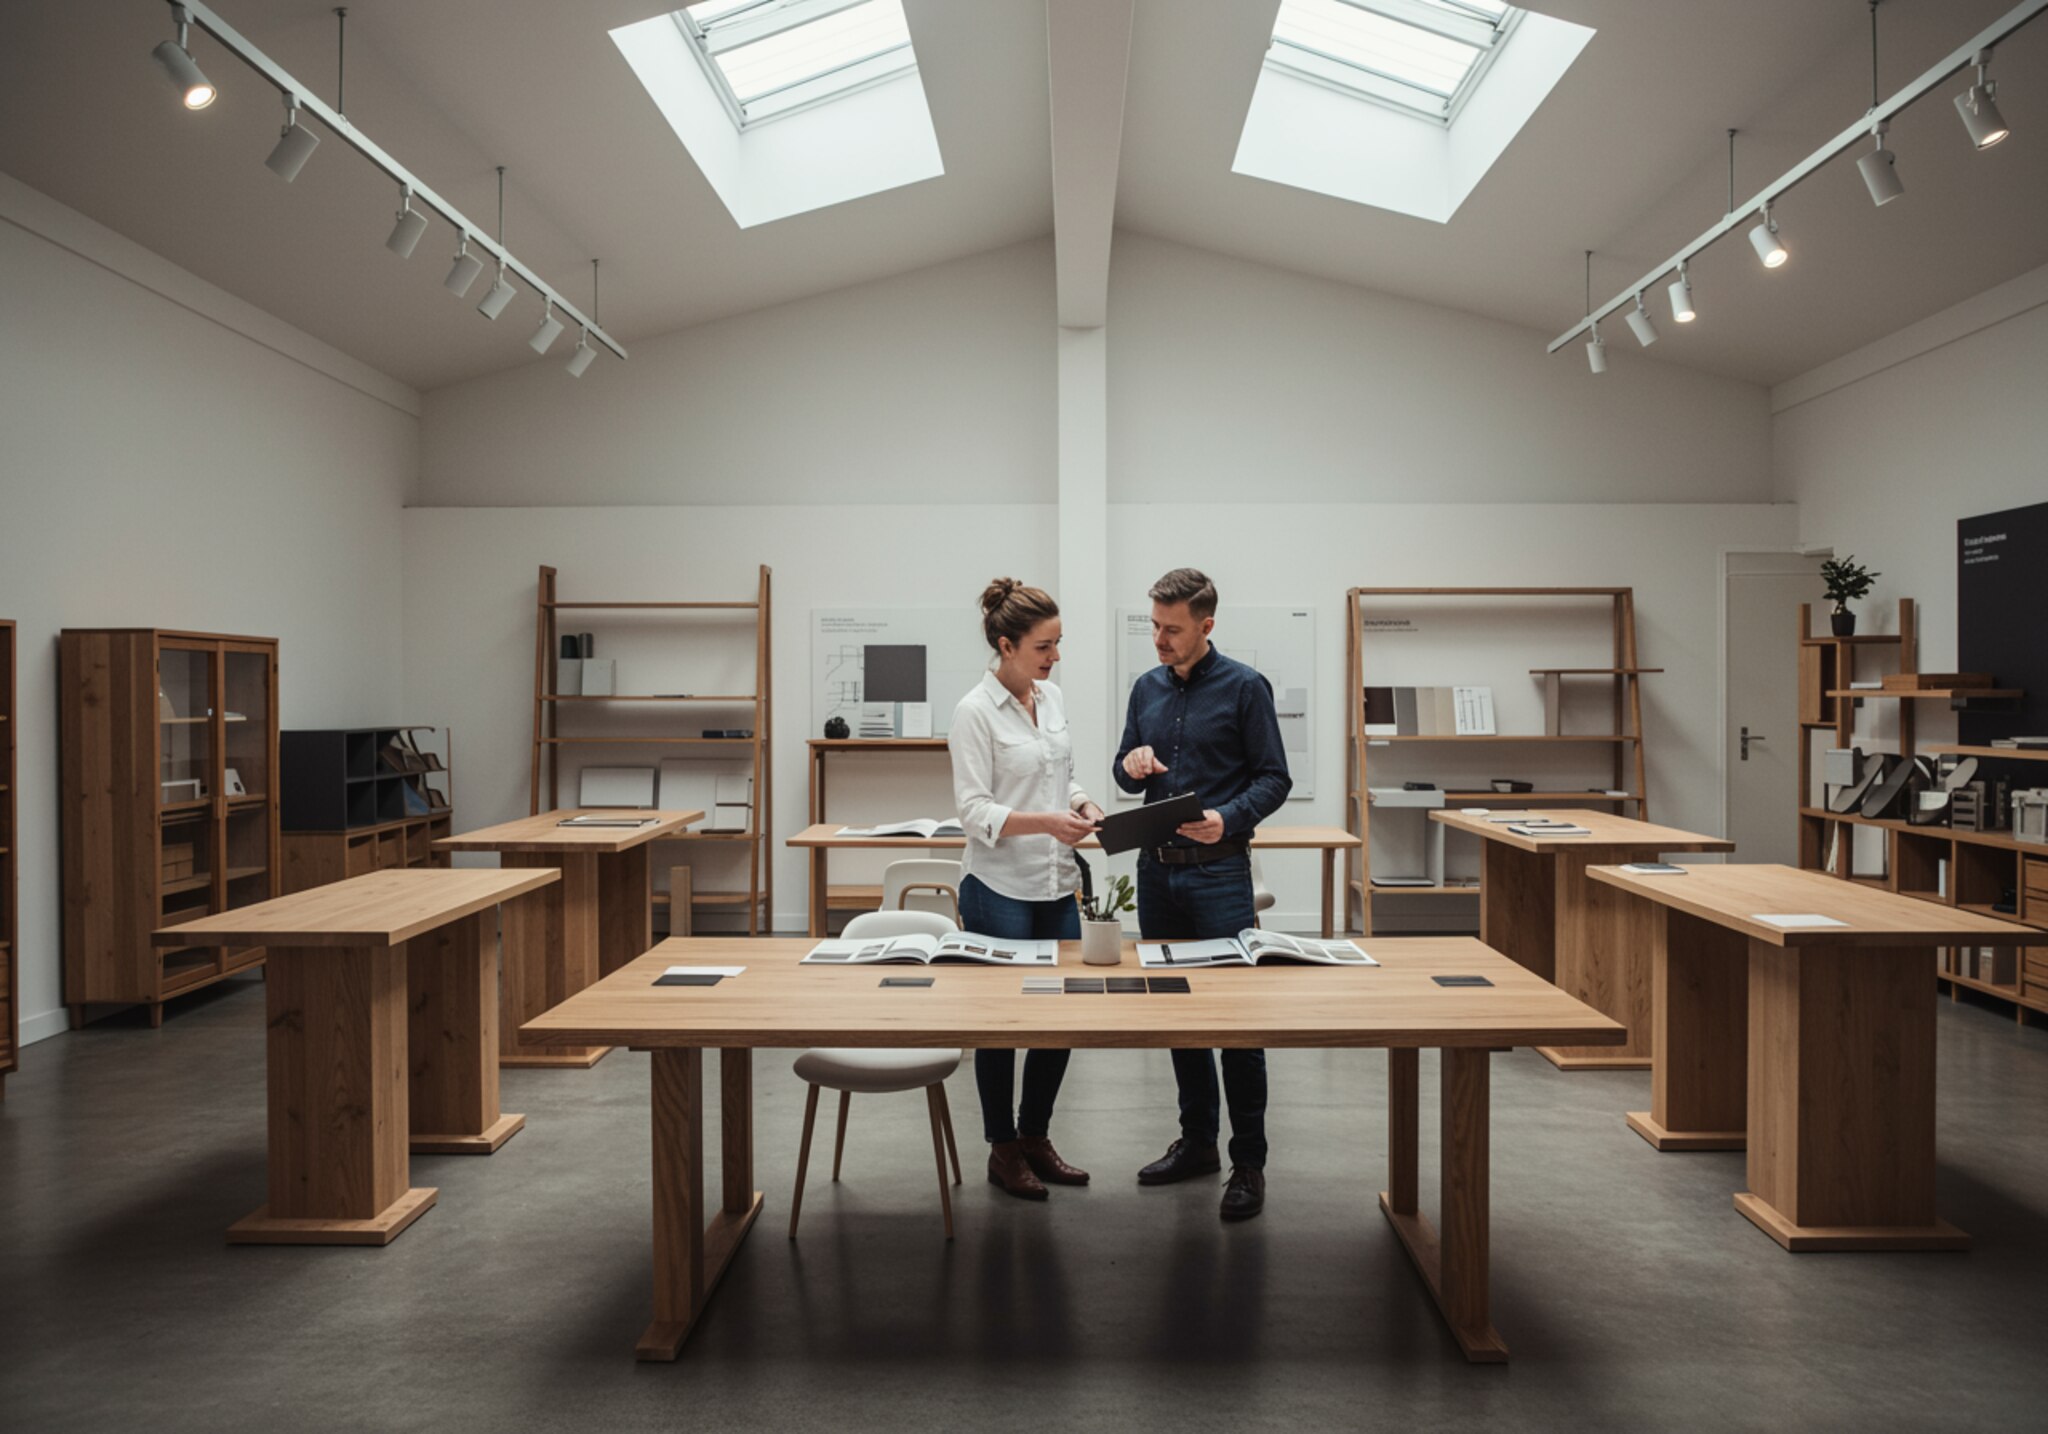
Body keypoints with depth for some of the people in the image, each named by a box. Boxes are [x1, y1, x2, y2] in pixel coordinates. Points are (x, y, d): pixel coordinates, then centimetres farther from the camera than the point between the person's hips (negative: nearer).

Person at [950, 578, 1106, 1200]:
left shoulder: (1053, 698, 8)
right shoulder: (975, 712, -14)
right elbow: (973, 810, -17)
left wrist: (1083, 807, -3)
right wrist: (1045, 822, -29)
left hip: (1057, 883, 7)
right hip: (999, 889, -7)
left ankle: (1035, 1136, 30)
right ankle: (1003, 1149, 23)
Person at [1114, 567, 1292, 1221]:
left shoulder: (1244, 688, -5)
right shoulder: (1147, 688, 10)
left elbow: (1273, 778, -6)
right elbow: (1127, 773, 15)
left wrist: (1228, 817, -23)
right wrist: (1132, 766, -9)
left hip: (1219, 871, -5)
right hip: (1156, 868, 6)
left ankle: (1249, 1162, 8)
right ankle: (1197, 1142, 25)